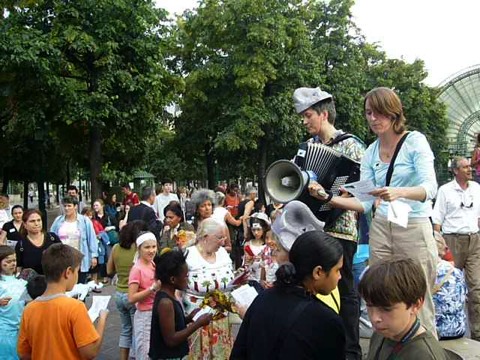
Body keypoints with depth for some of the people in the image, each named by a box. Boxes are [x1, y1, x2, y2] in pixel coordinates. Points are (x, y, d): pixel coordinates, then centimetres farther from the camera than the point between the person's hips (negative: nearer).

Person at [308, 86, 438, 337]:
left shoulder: (415, 141, -5)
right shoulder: (370, 153, 8)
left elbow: (430, 188, -17)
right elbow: (365, 203, 4)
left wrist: (399, 193, -36)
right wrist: (327, 197, -8)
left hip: (414, 230, -4)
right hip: (380, 230, 4)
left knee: (419, 306, 0)